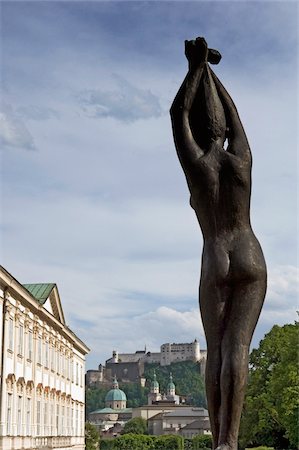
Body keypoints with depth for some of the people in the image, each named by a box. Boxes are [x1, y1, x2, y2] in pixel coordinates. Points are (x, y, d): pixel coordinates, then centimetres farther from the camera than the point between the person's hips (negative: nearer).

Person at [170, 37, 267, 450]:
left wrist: (196, 68, 19)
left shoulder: (194, 163, -1)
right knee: (237, 347, -10)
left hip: (215, 267, -1)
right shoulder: (242, 159, 4)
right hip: (251, 262, 1)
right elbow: (232, 111, 20)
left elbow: (178, 113, 10)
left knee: (216, 351, 0)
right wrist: (206, 68, 30)